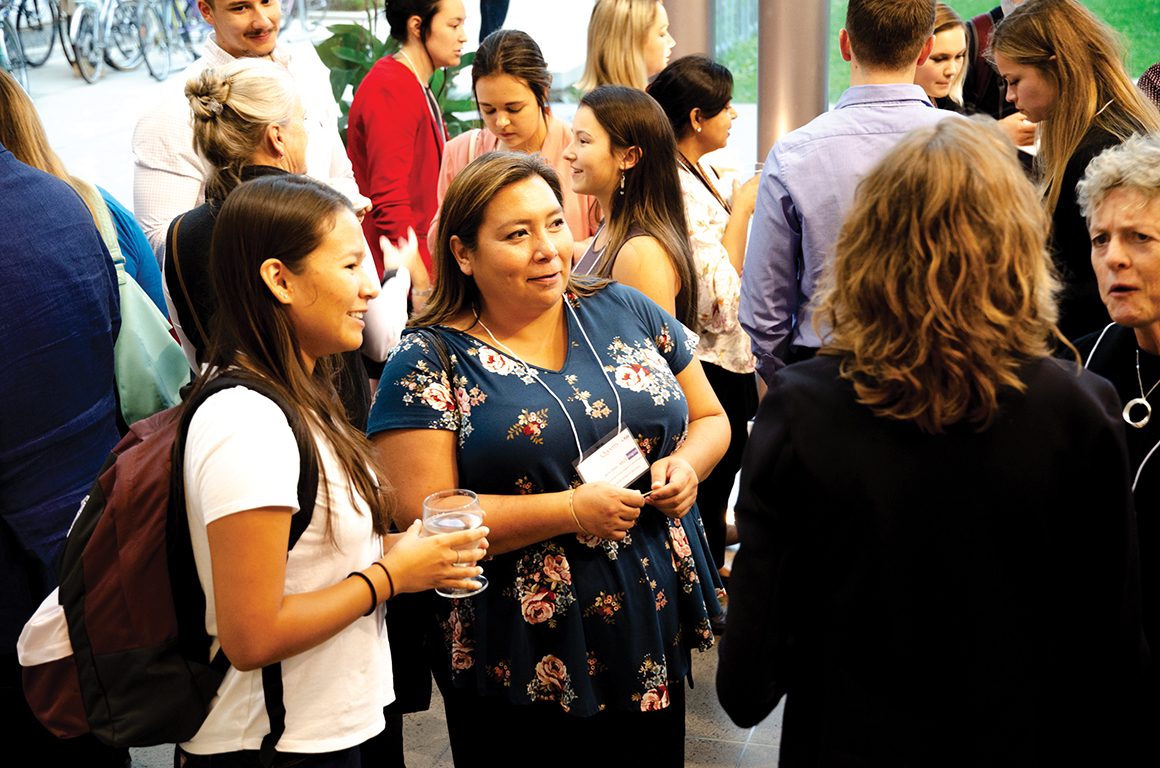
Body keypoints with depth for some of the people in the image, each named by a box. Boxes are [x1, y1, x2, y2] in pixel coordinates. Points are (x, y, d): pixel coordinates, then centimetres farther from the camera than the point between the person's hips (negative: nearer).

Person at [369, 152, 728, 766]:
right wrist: (572, 510, -21)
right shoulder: (429, 361, -9)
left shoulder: (626, 312, 4)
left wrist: (687, 464, -9)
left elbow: (710, 418, 13)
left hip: (658, 630, 4)